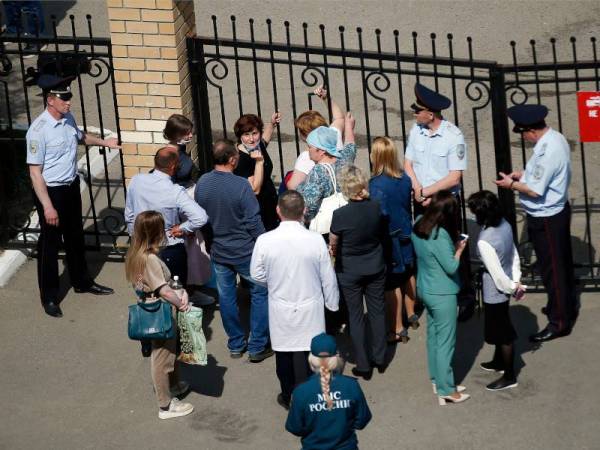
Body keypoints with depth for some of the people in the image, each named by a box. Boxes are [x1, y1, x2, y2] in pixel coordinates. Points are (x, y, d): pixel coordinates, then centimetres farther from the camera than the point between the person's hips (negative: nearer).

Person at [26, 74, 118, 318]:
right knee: (50, 244, 7)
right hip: (51, 191, -7)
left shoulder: (68, 119, -3)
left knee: (75, 238, 24)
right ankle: (49, 297, 22)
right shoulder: (38, 130, -26)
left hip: (72, 186, 7)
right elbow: (35, 172, -24)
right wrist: (48, 207, -25)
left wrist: (103, 142, 14)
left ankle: (81, 281, 44)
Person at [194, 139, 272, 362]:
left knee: (226, 297, 16)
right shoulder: (241, 185, -23)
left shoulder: (202, 183, -6)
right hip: (244, 251, -5)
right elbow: (253, 221, -19)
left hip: (218, 251, 5)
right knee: (260, 294, 9)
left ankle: (236, 345, 27)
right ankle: (257, 347, 11)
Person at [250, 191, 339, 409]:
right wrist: (332, 303, 11)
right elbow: (328, 278, -6)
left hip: (280, 309, 1)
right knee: (304, 354, 8)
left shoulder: (264, 241, -16)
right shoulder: (316, 240, -16)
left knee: (283, 354, 17)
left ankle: (288, 397, 33)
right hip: (309, 309, -1)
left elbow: (257, 274, -2)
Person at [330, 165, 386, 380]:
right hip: (375, 267, 3)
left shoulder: (340, 215, -25)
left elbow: (333, 246, -11)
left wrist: (336, 254, 10)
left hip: (350, 271, -3)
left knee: (355, 316, 9)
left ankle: (363, 366, 16)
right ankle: (379, 358, 30)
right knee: (377, 311, 18)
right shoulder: (375, 207, -13)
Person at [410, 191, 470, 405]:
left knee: (433, 335, 20)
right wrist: (459, 249, -7)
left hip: (425, 289, 8)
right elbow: (451, 267, -22)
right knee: (445, 341, 2)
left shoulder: (418, 226, -3)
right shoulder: (440, 235, -28)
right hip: (442, 294, -8)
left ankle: (437, 379, 33)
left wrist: (452, 242, 3)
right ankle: (446, 389, 9)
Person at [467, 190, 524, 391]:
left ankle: (509, 377, 25)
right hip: (504, 287, 8)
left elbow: (497, 273, -25)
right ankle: (499, 362, 49)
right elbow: (515, 255, 2)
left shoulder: (484, 241, -32)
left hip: (496, 291, -8)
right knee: (499, 327, 28)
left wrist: (512, 288, -9)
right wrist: (516, 281, 6)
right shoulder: (505, 225, -8)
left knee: (502, 332, 9)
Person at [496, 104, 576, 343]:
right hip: (558, 210, 10)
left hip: (546, 219, -10)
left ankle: (559, 322, 15)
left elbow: (535, 190, -26)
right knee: (562, 263, 23)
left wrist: (512, 184, -11)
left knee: (552, 269, 3)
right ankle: (566, 307, 40)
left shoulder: (547, 151, -30)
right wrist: (523, 174, 6)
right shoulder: (555, 137, 0)